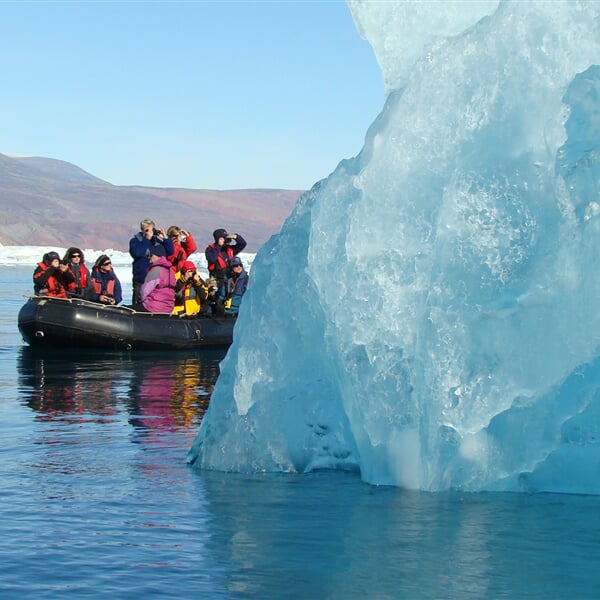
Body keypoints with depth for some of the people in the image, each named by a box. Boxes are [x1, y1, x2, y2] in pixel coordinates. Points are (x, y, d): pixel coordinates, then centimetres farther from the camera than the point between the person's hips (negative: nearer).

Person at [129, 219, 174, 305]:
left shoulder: (158, 240, 11)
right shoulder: (135, 240, 0)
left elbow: (170, 252, 4)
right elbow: (137, 253, -18)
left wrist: (165, 237, -8)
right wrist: (147, 239, -15)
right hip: (141, 280, -4)